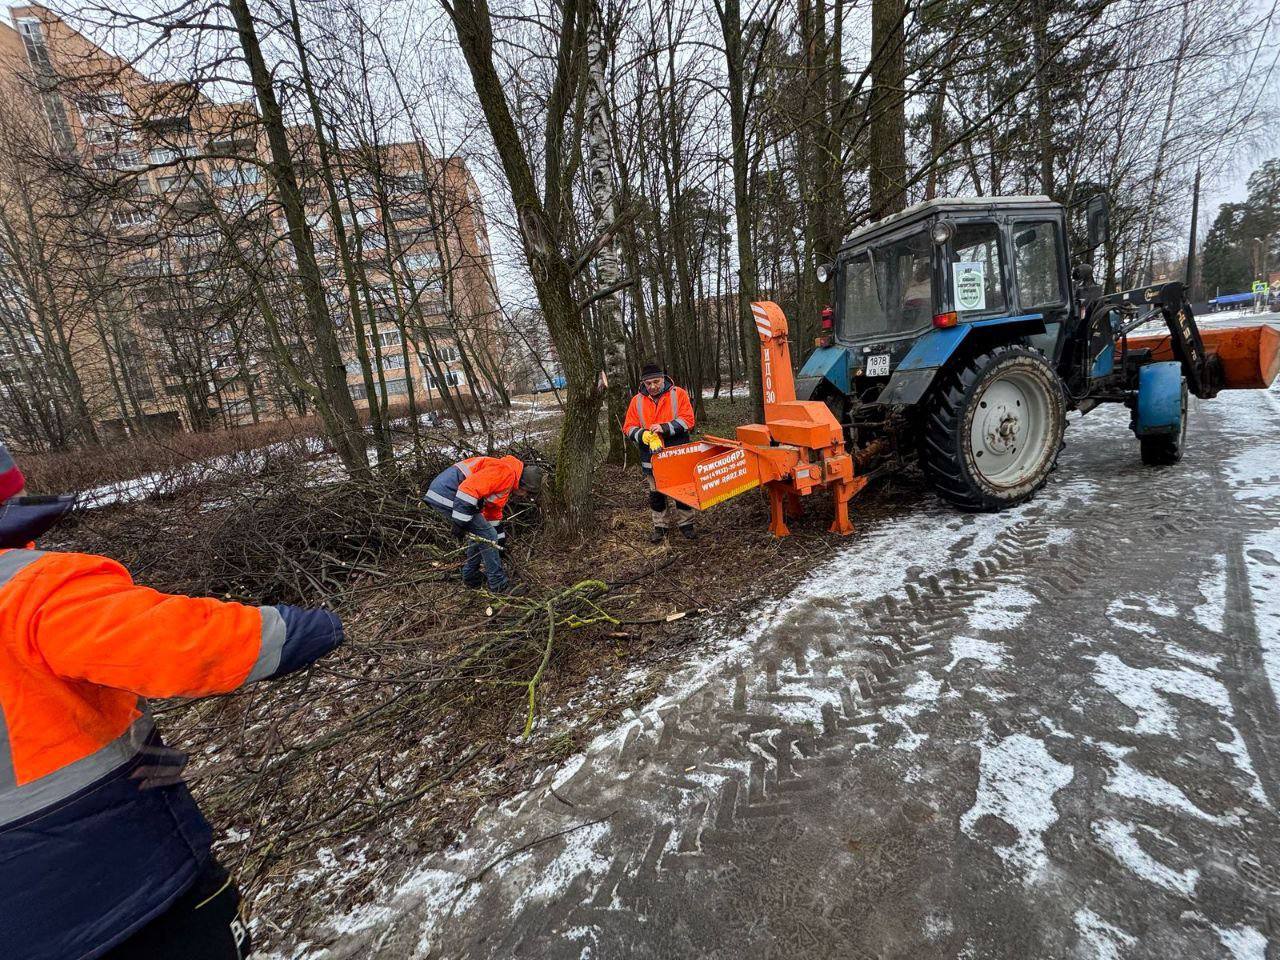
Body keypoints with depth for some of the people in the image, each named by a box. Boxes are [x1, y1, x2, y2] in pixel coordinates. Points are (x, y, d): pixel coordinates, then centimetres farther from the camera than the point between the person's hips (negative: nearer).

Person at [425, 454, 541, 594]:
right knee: (487, 536, -4)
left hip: (440, 493, 11)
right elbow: (470, 488, -25)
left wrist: (499, 545, 34)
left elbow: (493, 515, 31)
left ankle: (471, 577, 32)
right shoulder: (506, 471, -12)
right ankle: (499, 583, 5)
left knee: (478, 535, 22)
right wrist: (460, 523, -22)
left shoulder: (505, 482, 22)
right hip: (448, 495, -11)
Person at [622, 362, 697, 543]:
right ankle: (660, 526, 25)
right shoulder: (637, 400, 2)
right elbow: (629, 428, 2)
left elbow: (687, 420, -11)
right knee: (657, 493, 10)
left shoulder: (678, 394, -4)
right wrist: (643, 435, -19)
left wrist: (665, 428, -22)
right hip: (652, 458, 2)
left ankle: (686, 524, 24)